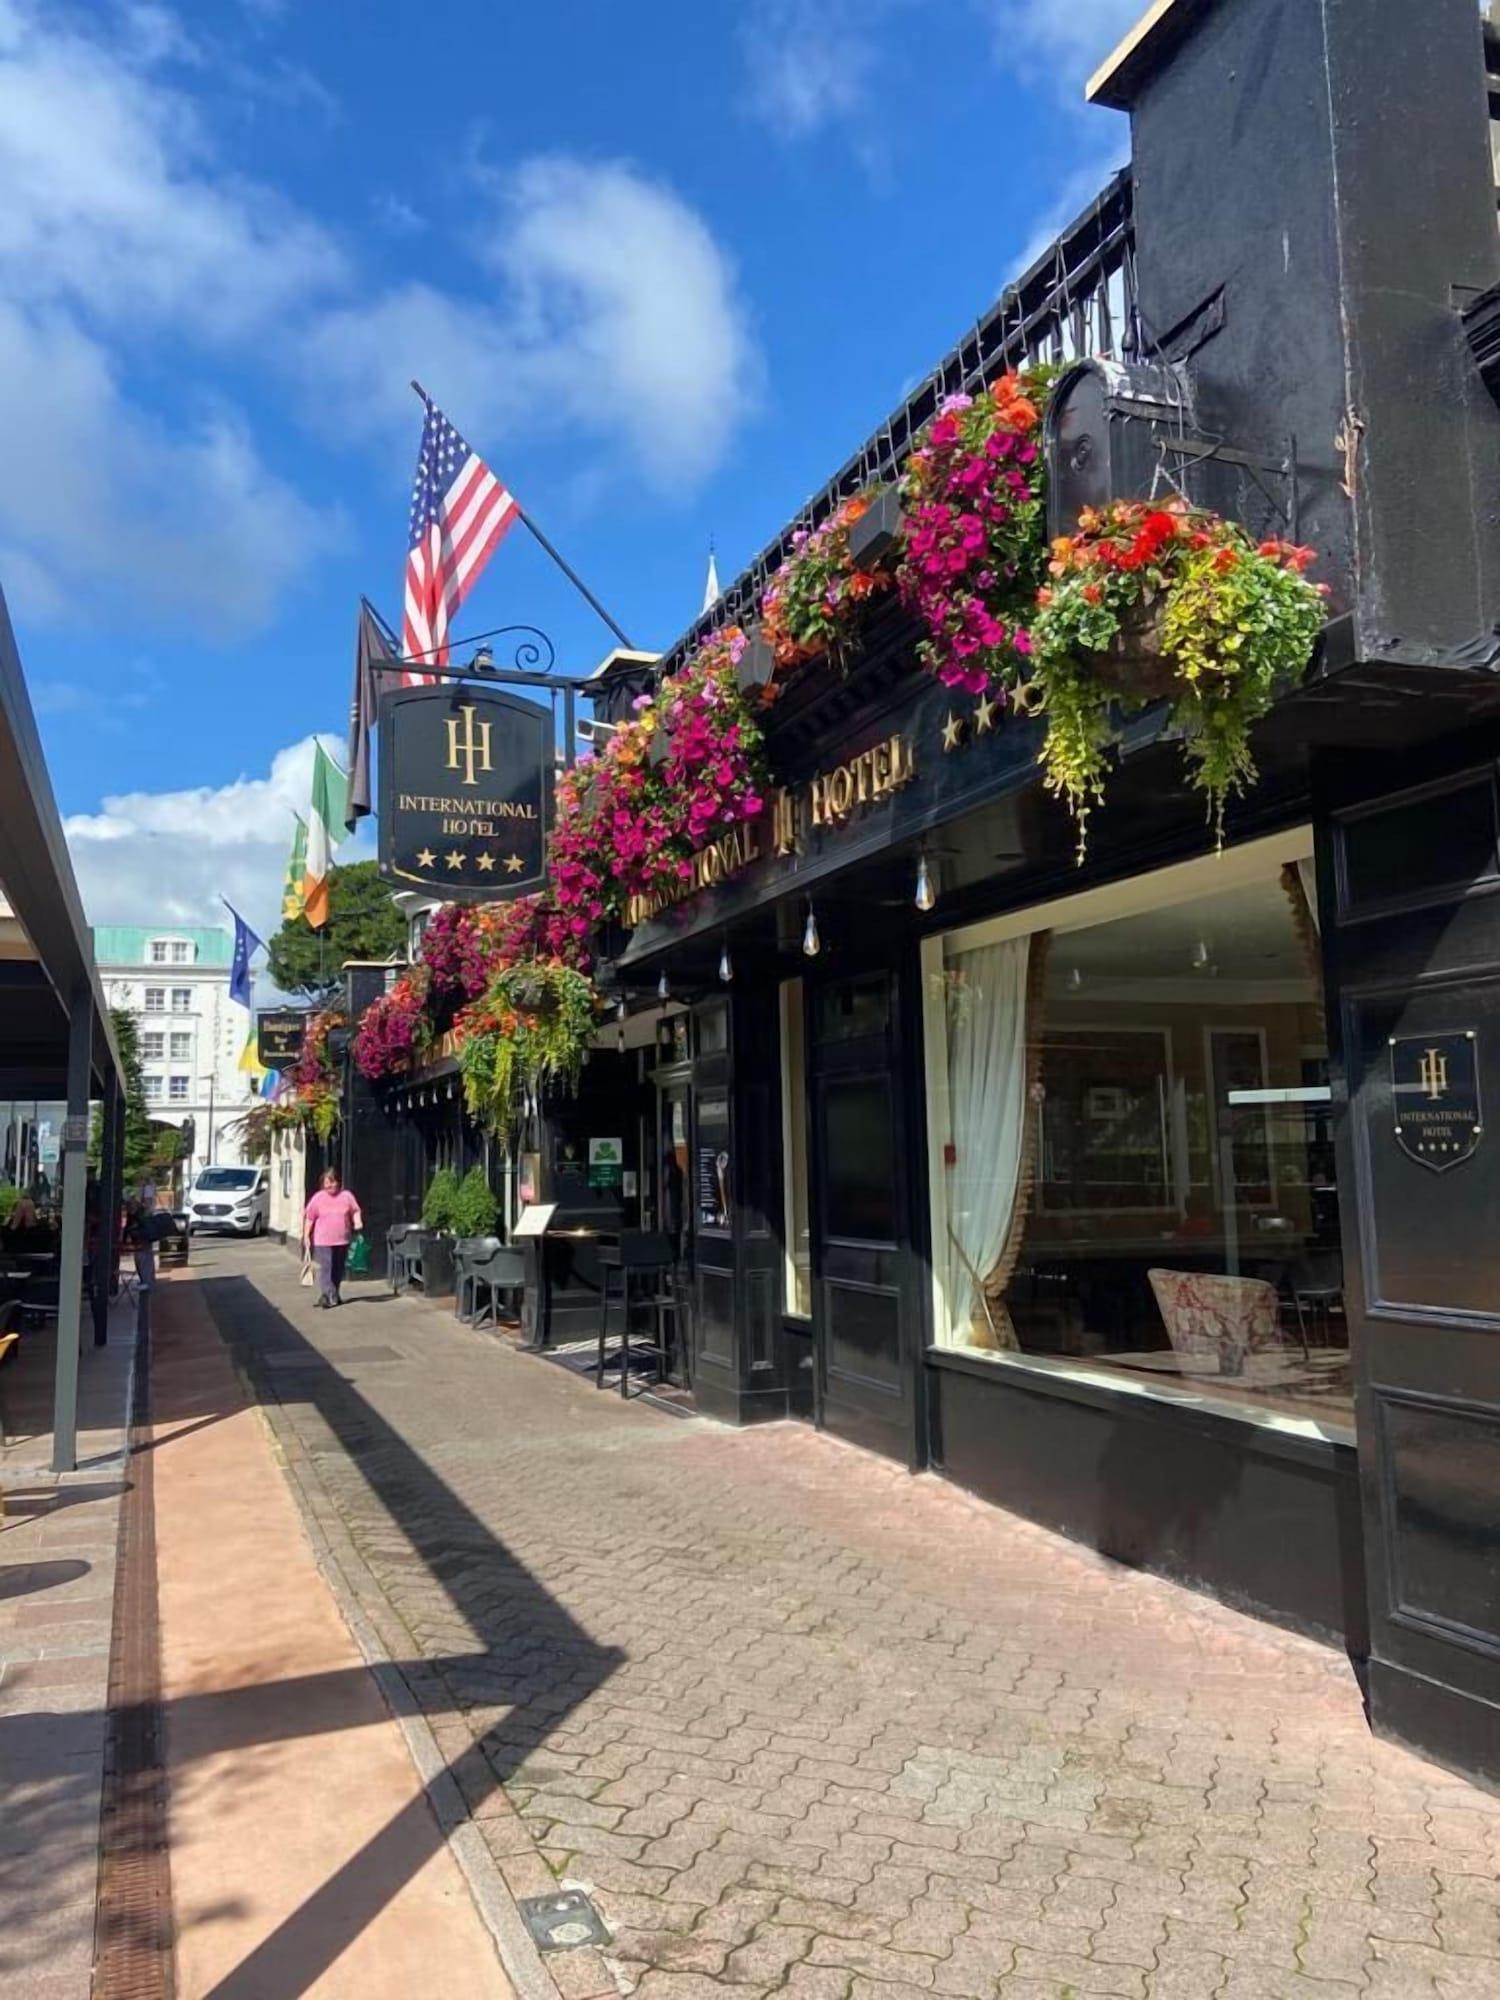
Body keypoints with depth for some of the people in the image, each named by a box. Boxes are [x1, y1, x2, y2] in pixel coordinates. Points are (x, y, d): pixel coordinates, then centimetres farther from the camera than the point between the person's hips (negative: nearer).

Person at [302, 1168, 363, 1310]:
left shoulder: (346, 1196, 4)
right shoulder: (318, 1198, 1)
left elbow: (355, 1211, 10)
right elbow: (309, 1218, 4)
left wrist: (357, 1222, -11)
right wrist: (306, 1236, 0)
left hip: (342, 1241, 3)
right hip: (323, 1241, -3)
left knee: (338, 1270, 11)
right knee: (326, 1268, -12)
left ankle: (333, 1295, 23)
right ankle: (329, 1296, -14)